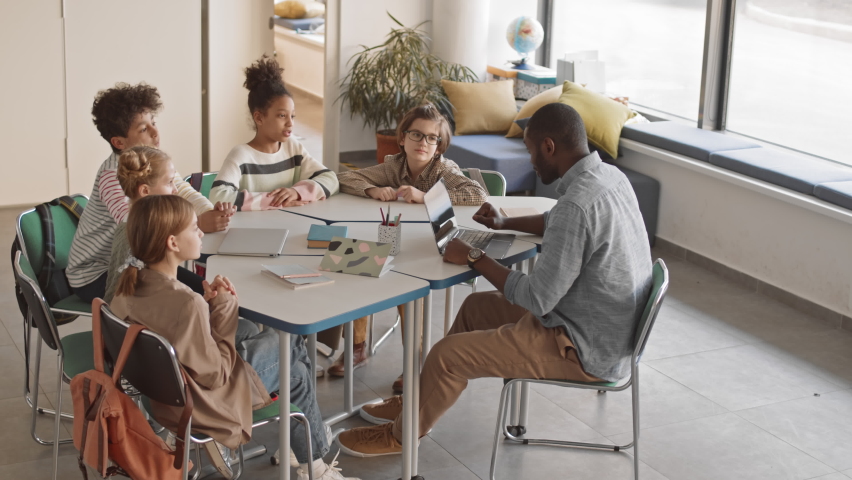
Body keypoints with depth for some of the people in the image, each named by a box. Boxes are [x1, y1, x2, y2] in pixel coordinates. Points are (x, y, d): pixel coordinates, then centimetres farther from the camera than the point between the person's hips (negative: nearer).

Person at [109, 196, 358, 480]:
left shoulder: (130, 285, -12)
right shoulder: (184, 303, -36)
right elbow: (215, 375, -25)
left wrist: (207, 304, -8)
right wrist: (222, 308, -19)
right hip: (199, 405, -8)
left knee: (248, 330, 26)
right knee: (297, 374, 15)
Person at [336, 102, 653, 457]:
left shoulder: (576, 204, -30)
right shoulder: (610, 176, 1)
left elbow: (537, 299, -27)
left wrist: (474, 258, -16)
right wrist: (506, 224, 13)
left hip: (585, 349, -10)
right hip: (609, 327, 10)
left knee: (447, 354, -7)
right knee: (477, 306, 22)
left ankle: (401, 434, 18)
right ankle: (420, 400, 34)